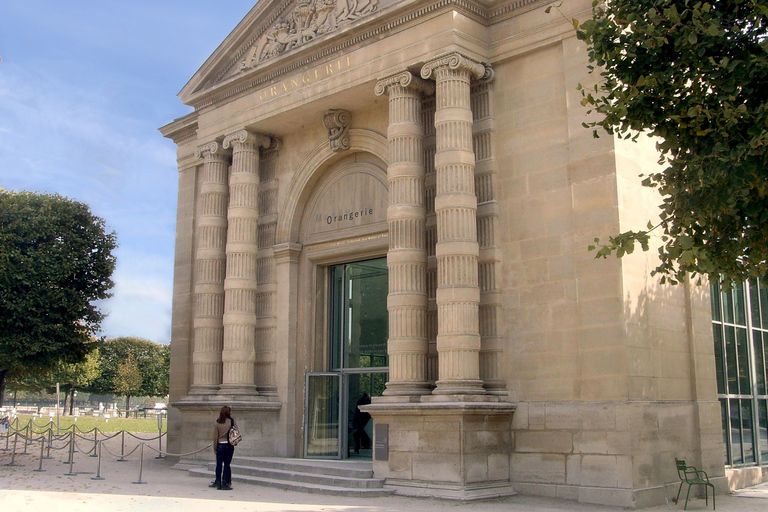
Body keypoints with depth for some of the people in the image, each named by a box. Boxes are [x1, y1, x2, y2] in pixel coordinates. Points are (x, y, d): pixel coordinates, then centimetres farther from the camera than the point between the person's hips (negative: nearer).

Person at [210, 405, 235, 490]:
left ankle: (218, 483, 11)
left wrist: (215, 448, 7)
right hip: (229, 445, -1)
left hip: (220, 445, 1)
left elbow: (215, 437, 0)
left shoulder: (217, 423, -2)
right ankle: (225, 484, 1)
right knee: (227, 464, 2)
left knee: (219, 464, 7)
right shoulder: (232, 421, -5)